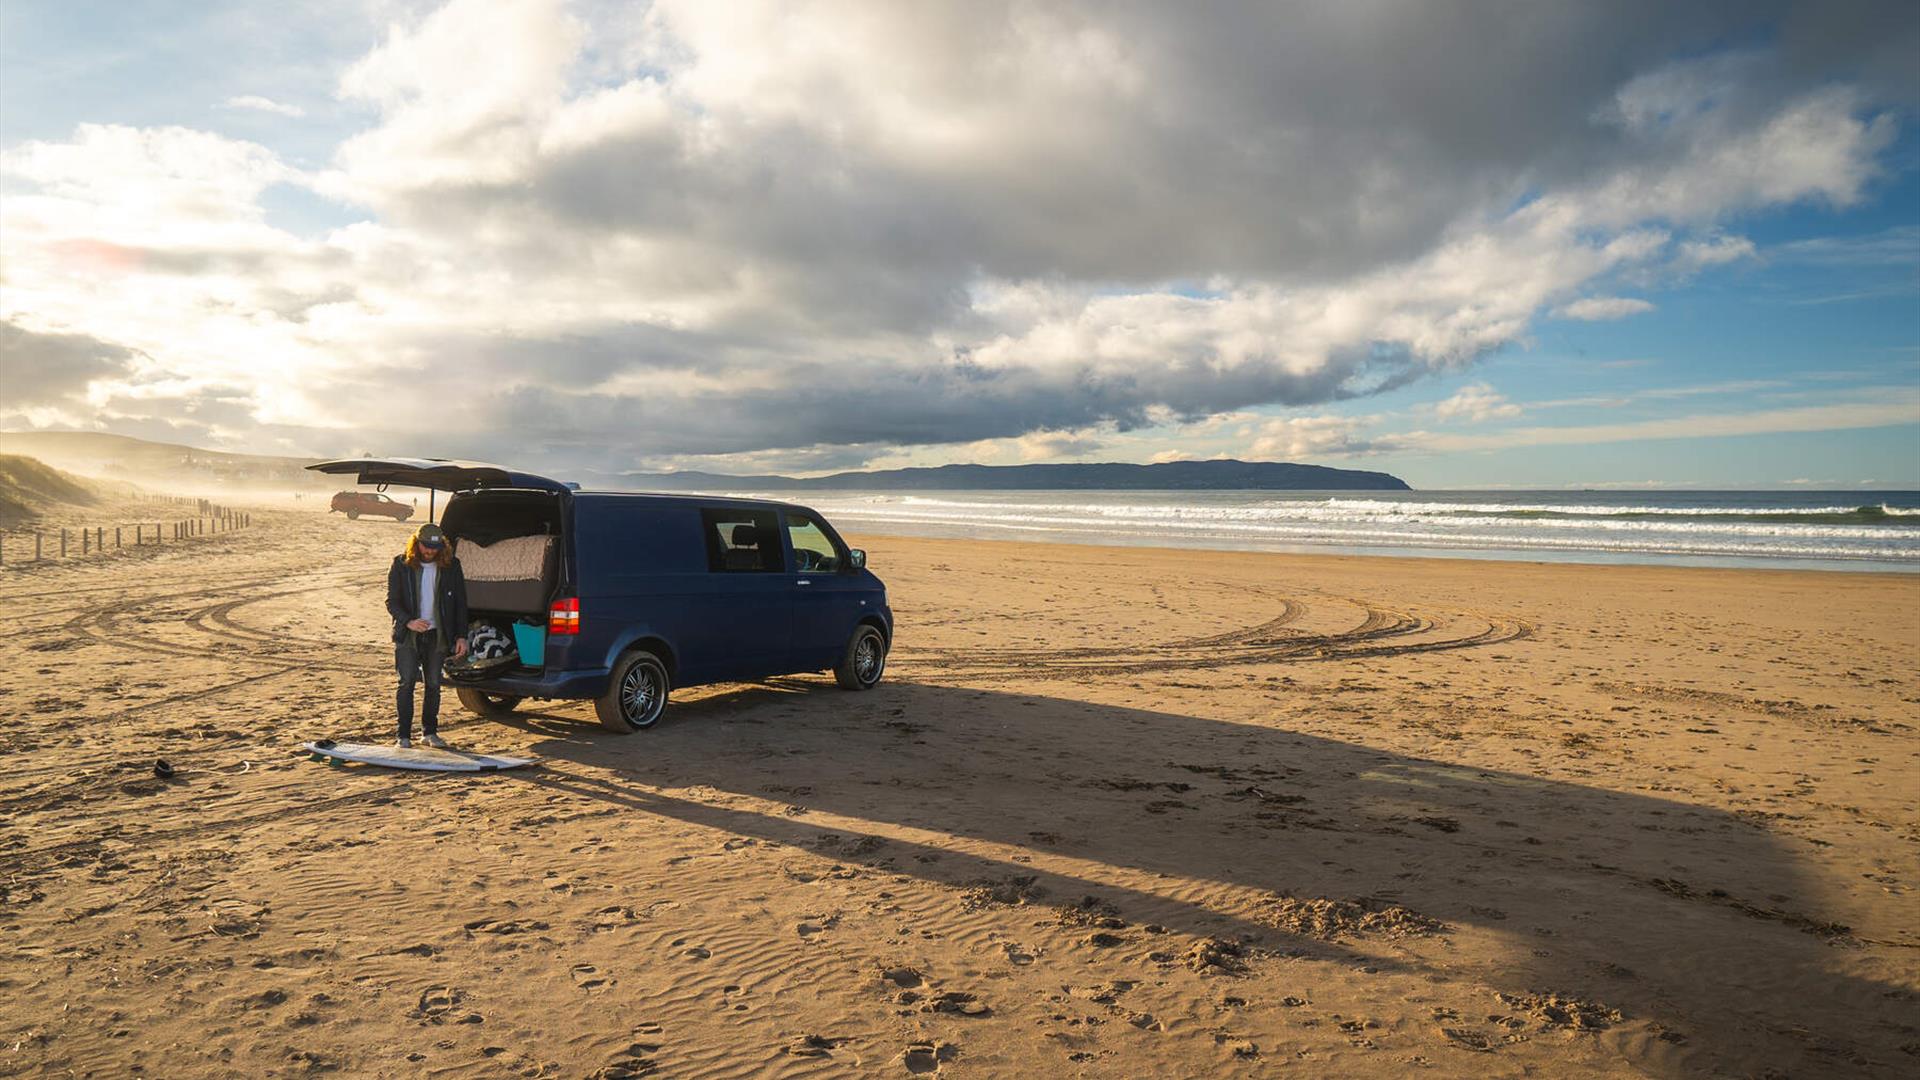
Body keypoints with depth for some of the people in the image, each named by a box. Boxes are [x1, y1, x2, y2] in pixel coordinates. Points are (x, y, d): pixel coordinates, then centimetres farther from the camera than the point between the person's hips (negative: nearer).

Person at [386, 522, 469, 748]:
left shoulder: (451, 565, 1)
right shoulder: (401, 564, -3)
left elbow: (460, 603, 5)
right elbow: (392, 601, -3)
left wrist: (461, 636, -1)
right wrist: (408, 622, -21)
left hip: (437, 636, 2)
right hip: (407, 636, -1)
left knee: (433, 684, 6)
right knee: (406, 683, -6)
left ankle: (430, 732, 18)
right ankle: (404, 735, 1)